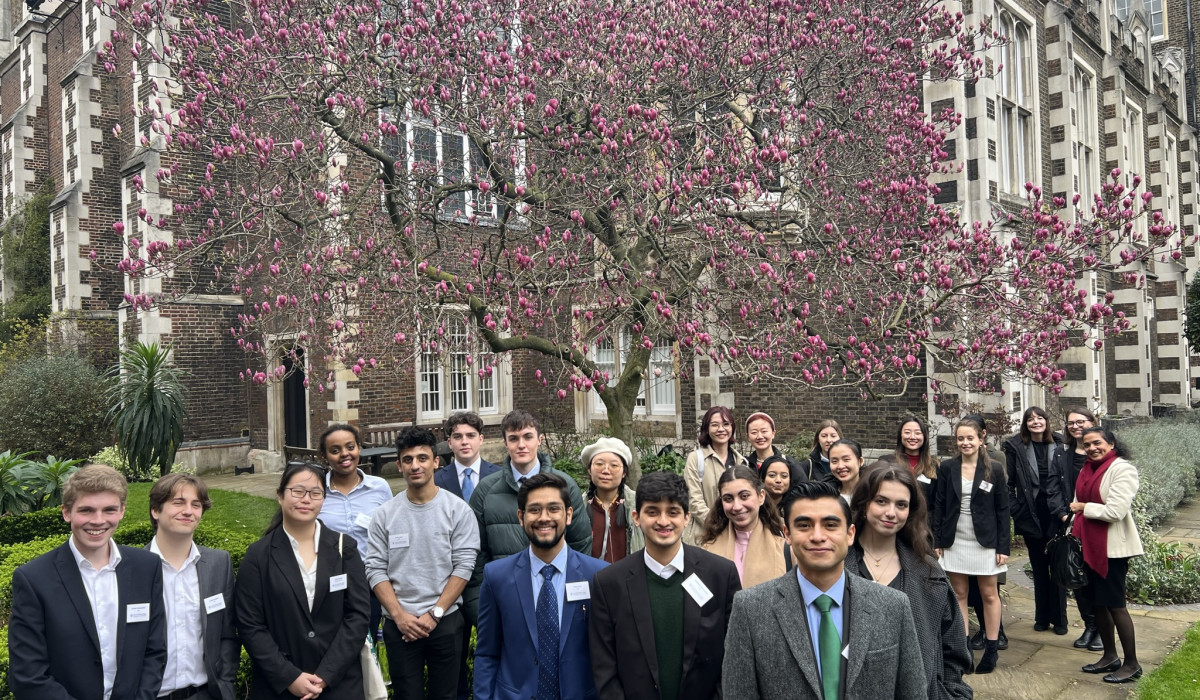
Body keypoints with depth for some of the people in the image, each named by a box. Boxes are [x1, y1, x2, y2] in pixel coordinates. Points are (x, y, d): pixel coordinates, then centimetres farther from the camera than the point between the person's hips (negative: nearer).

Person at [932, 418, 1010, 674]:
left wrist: (1003, 547, -6)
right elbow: (939, 506, 2)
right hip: (954, 542, 2)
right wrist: (938, 541, -2)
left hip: (984, 542, -1)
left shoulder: (993, 470, -3)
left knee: (989, 594, 7)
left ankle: (991, 649, 17)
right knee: (958, 594, 8)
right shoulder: (946, 468, 0)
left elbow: (1003, 510, -2)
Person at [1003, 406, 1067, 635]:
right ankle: (1042, 617, 22)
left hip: (1055, 514, 0)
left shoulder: (1058, 446, 1)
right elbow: (1008, 483, 1)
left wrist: (1064, 511, -3)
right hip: (1031, 515, 0)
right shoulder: (1015, 446, 0)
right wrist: (1016, 511, -4)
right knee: (1039, 568, 11)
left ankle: (1059, 619, 15)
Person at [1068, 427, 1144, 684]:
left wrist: (1083, 507, -11)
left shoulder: (1122, 469, -14)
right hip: (1090, 545, 7)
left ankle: (1131, 664, 13)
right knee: (1097, 602, 13)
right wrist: (1075, 534, 8)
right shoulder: (1087, 469, 10)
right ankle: (1110, 657, 27)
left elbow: (1114, 511, -21)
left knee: (1114, 604, 0)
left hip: (1112, 547, -7)